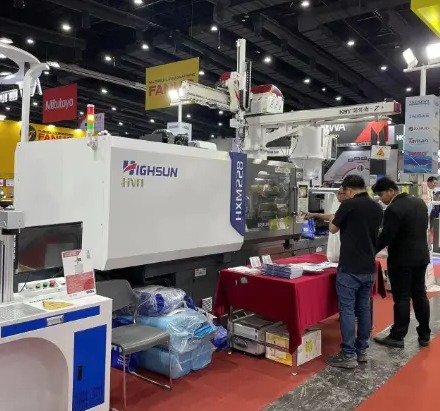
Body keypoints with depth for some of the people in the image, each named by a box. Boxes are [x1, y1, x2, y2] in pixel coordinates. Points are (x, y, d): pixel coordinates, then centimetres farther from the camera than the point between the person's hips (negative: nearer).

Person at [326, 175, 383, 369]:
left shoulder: (349, 204, -12)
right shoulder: (377, 207, 8)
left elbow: (333, 229, 0)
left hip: (350, 267, -7)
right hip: (369, 267, 7)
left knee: (347, 310, -2)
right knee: (363, 308, 13)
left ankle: (349, 355, 1)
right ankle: (361, 351, 21)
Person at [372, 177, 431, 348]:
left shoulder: (393, 209, -20)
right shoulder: (420, 202, 7)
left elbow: (386, 237, -20)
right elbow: (423, 228, 16)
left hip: (402, 259, -8)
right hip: (421, 256, 8)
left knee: (401, 298, 0)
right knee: (420, 295, 15)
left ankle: (397, 337, 9)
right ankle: (424, 335, 24)